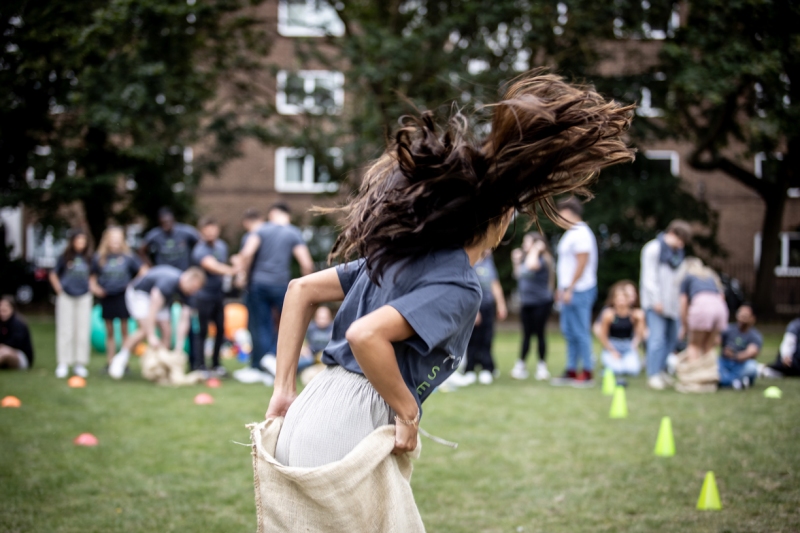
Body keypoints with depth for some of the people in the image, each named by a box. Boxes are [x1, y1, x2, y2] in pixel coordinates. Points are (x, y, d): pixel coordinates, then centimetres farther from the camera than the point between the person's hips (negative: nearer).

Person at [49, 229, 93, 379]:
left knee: (82, 331, 1)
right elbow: (53, 275, 8)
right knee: (65, 331, -2)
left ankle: (80, 363, 9)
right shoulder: (65, 257, 0)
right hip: (66, 297, -2)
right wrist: (59, 290, 0)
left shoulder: (88, 258, 5)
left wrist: (90, 288, 5)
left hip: (84, 297, 2)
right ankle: (63, 364, 3)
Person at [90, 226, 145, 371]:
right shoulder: (99, 258, 0)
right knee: (109, 333, 9)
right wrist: (94, 287, -7)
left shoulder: (127, 256, -2)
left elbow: (142, 270, 3)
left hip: (122, 296, -1)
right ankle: (109, 363, 15)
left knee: (124, 331, 2)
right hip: (106, 298, 1)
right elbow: (92, 276, 10)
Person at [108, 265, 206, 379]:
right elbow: (152, 309, -43)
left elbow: (184, 321, -17)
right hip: (138, 293, -7)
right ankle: (120, 359, -8)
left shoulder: (187, 293, -17)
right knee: (146, 329, -24)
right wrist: (151, 336, -48)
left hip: (160, 297, 7)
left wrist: (178, 348, -22)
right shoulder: (168, 281, -39)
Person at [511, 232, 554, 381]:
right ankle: (520, 365, 11)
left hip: (541, 302, -7)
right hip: (526, 303, 7)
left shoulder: (542, 259, -13)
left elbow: (532, 265, -36)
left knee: (539, 333, -1)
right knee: (526, 334, 10)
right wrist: (516, 262, 11)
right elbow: (519, 275, 20)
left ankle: (542, 366, 8)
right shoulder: (525, 258, 13)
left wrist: (535, 250, -22)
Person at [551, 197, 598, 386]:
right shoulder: (571, 233, 16)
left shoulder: (580, 234, -15)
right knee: (569, 332, 13)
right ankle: (571, 372, 19)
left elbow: (582, 263, -20)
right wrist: (563, 288, 19)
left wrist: (570, 289, -19)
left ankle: (587, 373, -2)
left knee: (580, 332, -7)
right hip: (570, 291, 10)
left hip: (579, 291, -10)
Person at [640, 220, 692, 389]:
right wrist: (656, 300, -15)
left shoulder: (677, 252, 17)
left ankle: (662, 370, 19)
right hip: (657, 303, -8)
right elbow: (649, 277, -11)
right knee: (657, 337, -12)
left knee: (672, 338, 8)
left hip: (673, 303, 8)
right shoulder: (654, 249, -6)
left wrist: (681, 300, 12)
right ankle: (653, 375, -9)